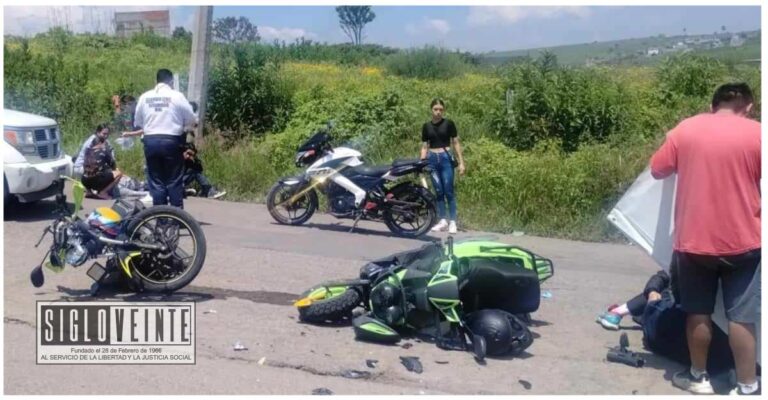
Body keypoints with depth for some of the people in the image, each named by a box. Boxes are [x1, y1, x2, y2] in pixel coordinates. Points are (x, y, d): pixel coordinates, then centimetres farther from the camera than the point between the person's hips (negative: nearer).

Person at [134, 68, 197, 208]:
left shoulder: (144, 97, 6)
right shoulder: (177, 96, -4)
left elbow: (137, 122, 11)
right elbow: (192, 119, -1)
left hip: (151, 141, 3)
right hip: (171, 141, -3)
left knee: (156, 181, 8)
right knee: (174, 181, 3)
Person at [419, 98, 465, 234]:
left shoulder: (449, 124, 0)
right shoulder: (426, 126, 8)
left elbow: (456, 143, 1)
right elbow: (424, 147, 11)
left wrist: (461, 162, -5)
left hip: (446, 158, -3)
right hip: (432, 159, 3)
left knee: (449, 191, -5)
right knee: (438, 192, 6)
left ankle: (453, 222, 2)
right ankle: (442, 220, 13)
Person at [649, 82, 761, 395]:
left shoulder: (685, 130, 0)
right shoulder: (756, 133, -5)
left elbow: (657, 170, 6)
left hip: (693, 240, 1)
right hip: (743, 241, -1)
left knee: (698, 312, 12)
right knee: (741, 317, 6)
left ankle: (698, 377, 25)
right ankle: (746, 388, 14)